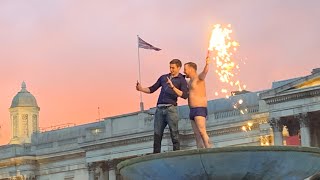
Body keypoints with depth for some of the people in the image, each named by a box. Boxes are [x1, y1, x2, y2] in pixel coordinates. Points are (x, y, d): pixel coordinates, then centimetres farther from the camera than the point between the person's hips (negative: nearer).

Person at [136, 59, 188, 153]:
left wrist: (173, 87, -16)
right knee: (157, 134, 1)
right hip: (159, 109, 4)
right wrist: (141, 89, 4)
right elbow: (152, 89, 20)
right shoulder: (163, 77, 20)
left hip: (170, 108, -4)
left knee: (174, 133, -8)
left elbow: (184, 95, -8)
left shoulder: (181, 80, 7)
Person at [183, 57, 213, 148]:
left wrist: (207, 64, -50)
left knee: (202, 131, -21)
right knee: (197, 135, 1)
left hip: (200, 109, -9)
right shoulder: (190, 82, 22)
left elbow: (205, 72, -29)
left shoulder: (199, 78, -5)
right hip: (192, 111, 9)